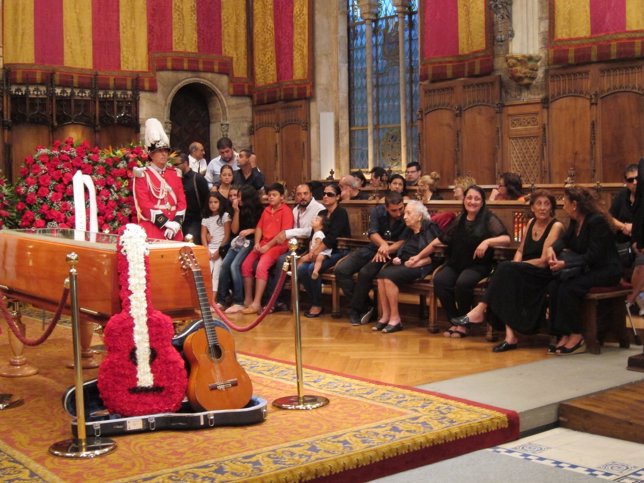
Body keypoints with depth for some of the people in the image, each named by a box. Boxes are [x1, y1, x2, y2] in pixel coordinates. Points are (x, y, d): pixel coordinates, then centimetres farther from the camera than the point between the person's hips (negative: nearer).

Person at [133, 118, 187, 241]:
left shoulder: (174, 174, 14)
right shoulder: (143, 175, -1)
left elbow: (182, 201, 9)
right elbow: (145, 204, -10)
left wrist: (175, 223, -6)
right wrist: (167, 223, -15)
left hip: (174, 230, 5)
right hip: (152, 229, -5)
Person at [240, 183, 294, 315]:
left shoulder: (286, 211, -6)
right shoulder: (266, 210, 17)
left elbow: (284, 233, -14)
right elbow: (259, 227, 16)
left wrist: (268, 245, -17)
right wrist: (257, 243, -2)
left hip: (277, 245, -7)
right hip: (263, 244, 8)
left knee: (261, 267, -27)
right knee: (246, 265, -8)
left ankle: (256, 304, -26)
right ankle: (248, 299, 3)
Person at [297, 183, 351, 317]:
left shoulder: (341, 213, -8)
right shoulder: (322, 213, 16)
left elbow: (332, 237, -18)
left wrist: (315, 253, -19)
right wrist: (311, 253, -9)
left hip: (339, 252, -7)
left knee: (313, 268, -29)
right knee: (301, 269, -18)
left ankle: (317, 305, -13)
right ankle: (314, 300, -2)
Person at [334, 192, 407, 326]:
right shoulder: (378, 211, -1)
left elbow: (403, 242, -15)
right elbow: (373, 234, -8)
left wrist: (386, 249, -29)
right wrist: (383, 244, -29)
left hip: (391, 253, -5)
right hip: (373, 248, 5)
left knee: (365, 273, -32)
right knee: (340, 270, -13)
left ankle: (355, 309, -9)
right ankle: (365, 305, -7)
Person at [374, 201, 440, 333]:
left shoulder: (430, 229, -2)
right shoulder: (409, 231, 23)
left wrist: (417, 263, -20)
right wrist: (397, 258, 4)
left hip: (421, 267, -7)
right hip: (404, 263, 7)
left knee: (390, 277, -29)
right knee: (381, 275, -22)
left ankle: (395, 319, -23)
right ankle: (385, 316, -22)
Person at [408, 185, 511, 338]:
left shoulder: (489, 219, 2)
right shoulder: (459, 220, 15)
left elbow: (506, 239, -10)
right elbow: (439, 240, 20)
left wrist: (487, 242, -27)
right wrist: (419, 257, 20)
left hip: (477, 266, -4)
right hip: (455, 264, 4)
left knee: (463, 283, -34)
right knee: (439, 280, -26)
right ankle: (454, 321, -11)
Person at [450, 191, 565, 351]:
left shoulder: (556, 226, -5)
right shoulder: (530, 223, 16)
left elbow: (544, 261, -11)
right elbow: (520, 250, 20)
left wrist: (516, 266, -10)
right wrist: (515, 264, -3)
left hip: (545, 276, -6)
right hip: (525, 274, 6)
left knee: (506, 268, -28)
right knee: (506, 283, -28)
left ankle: (480, 311, -24)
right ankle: (510, 336, -36)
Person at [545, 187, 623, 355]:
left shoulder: (597, 221, -19)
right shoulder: (575, 222, 8)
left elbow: (593, 255, -24)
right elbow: (565, 240, 19)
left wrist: (565, 264, -29)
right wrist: (552, 248, -5)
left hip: (606, 271, -9)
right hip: (587, 269, 9)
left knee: (568, 288, -28)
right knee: (553, 286, -13)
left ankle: (576, 337, -17)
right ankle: (562, 335, -13)